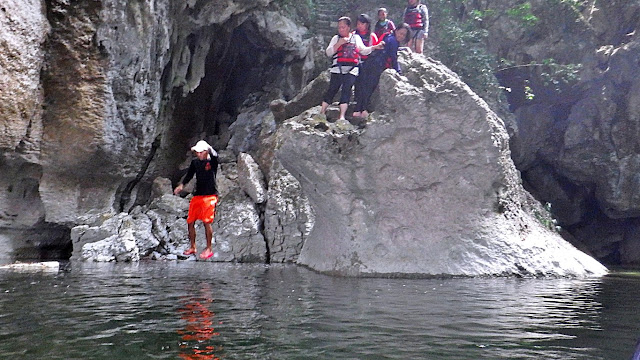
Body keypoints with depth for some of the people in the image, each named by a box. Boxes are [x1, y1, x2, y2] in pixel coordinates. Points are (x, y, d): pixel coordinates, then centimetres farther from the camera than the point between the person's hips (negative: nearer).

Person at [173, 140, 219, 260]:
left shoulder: (212, 161, -6)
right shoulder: (195, 162, 9)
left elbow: (215, 156, -29)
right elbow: (189, 175, 18)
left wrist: (209, 148, -41)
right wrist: (181, 185, 7)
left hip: (209, 196, -6)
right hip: (197, 195, 6)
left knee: (206, 222, -11)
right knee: (190, 222, 7)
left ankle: (208, 249, 1)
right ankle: (192, 247, 22)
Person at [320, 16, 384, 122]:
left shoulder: (356, 38, 16)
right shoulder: (336, 38, 11)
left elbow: (364, 50, 19)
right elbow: (328, 53, 1)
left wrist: (374, 47, 5)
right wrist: (339, 43, -10)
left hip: (351, 71, 0)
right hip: (337, 70, 0)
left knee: (346, 90, -10)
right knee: (331, 90, 0)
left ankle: (342, 116, -14)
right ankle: (322, 112, 8)